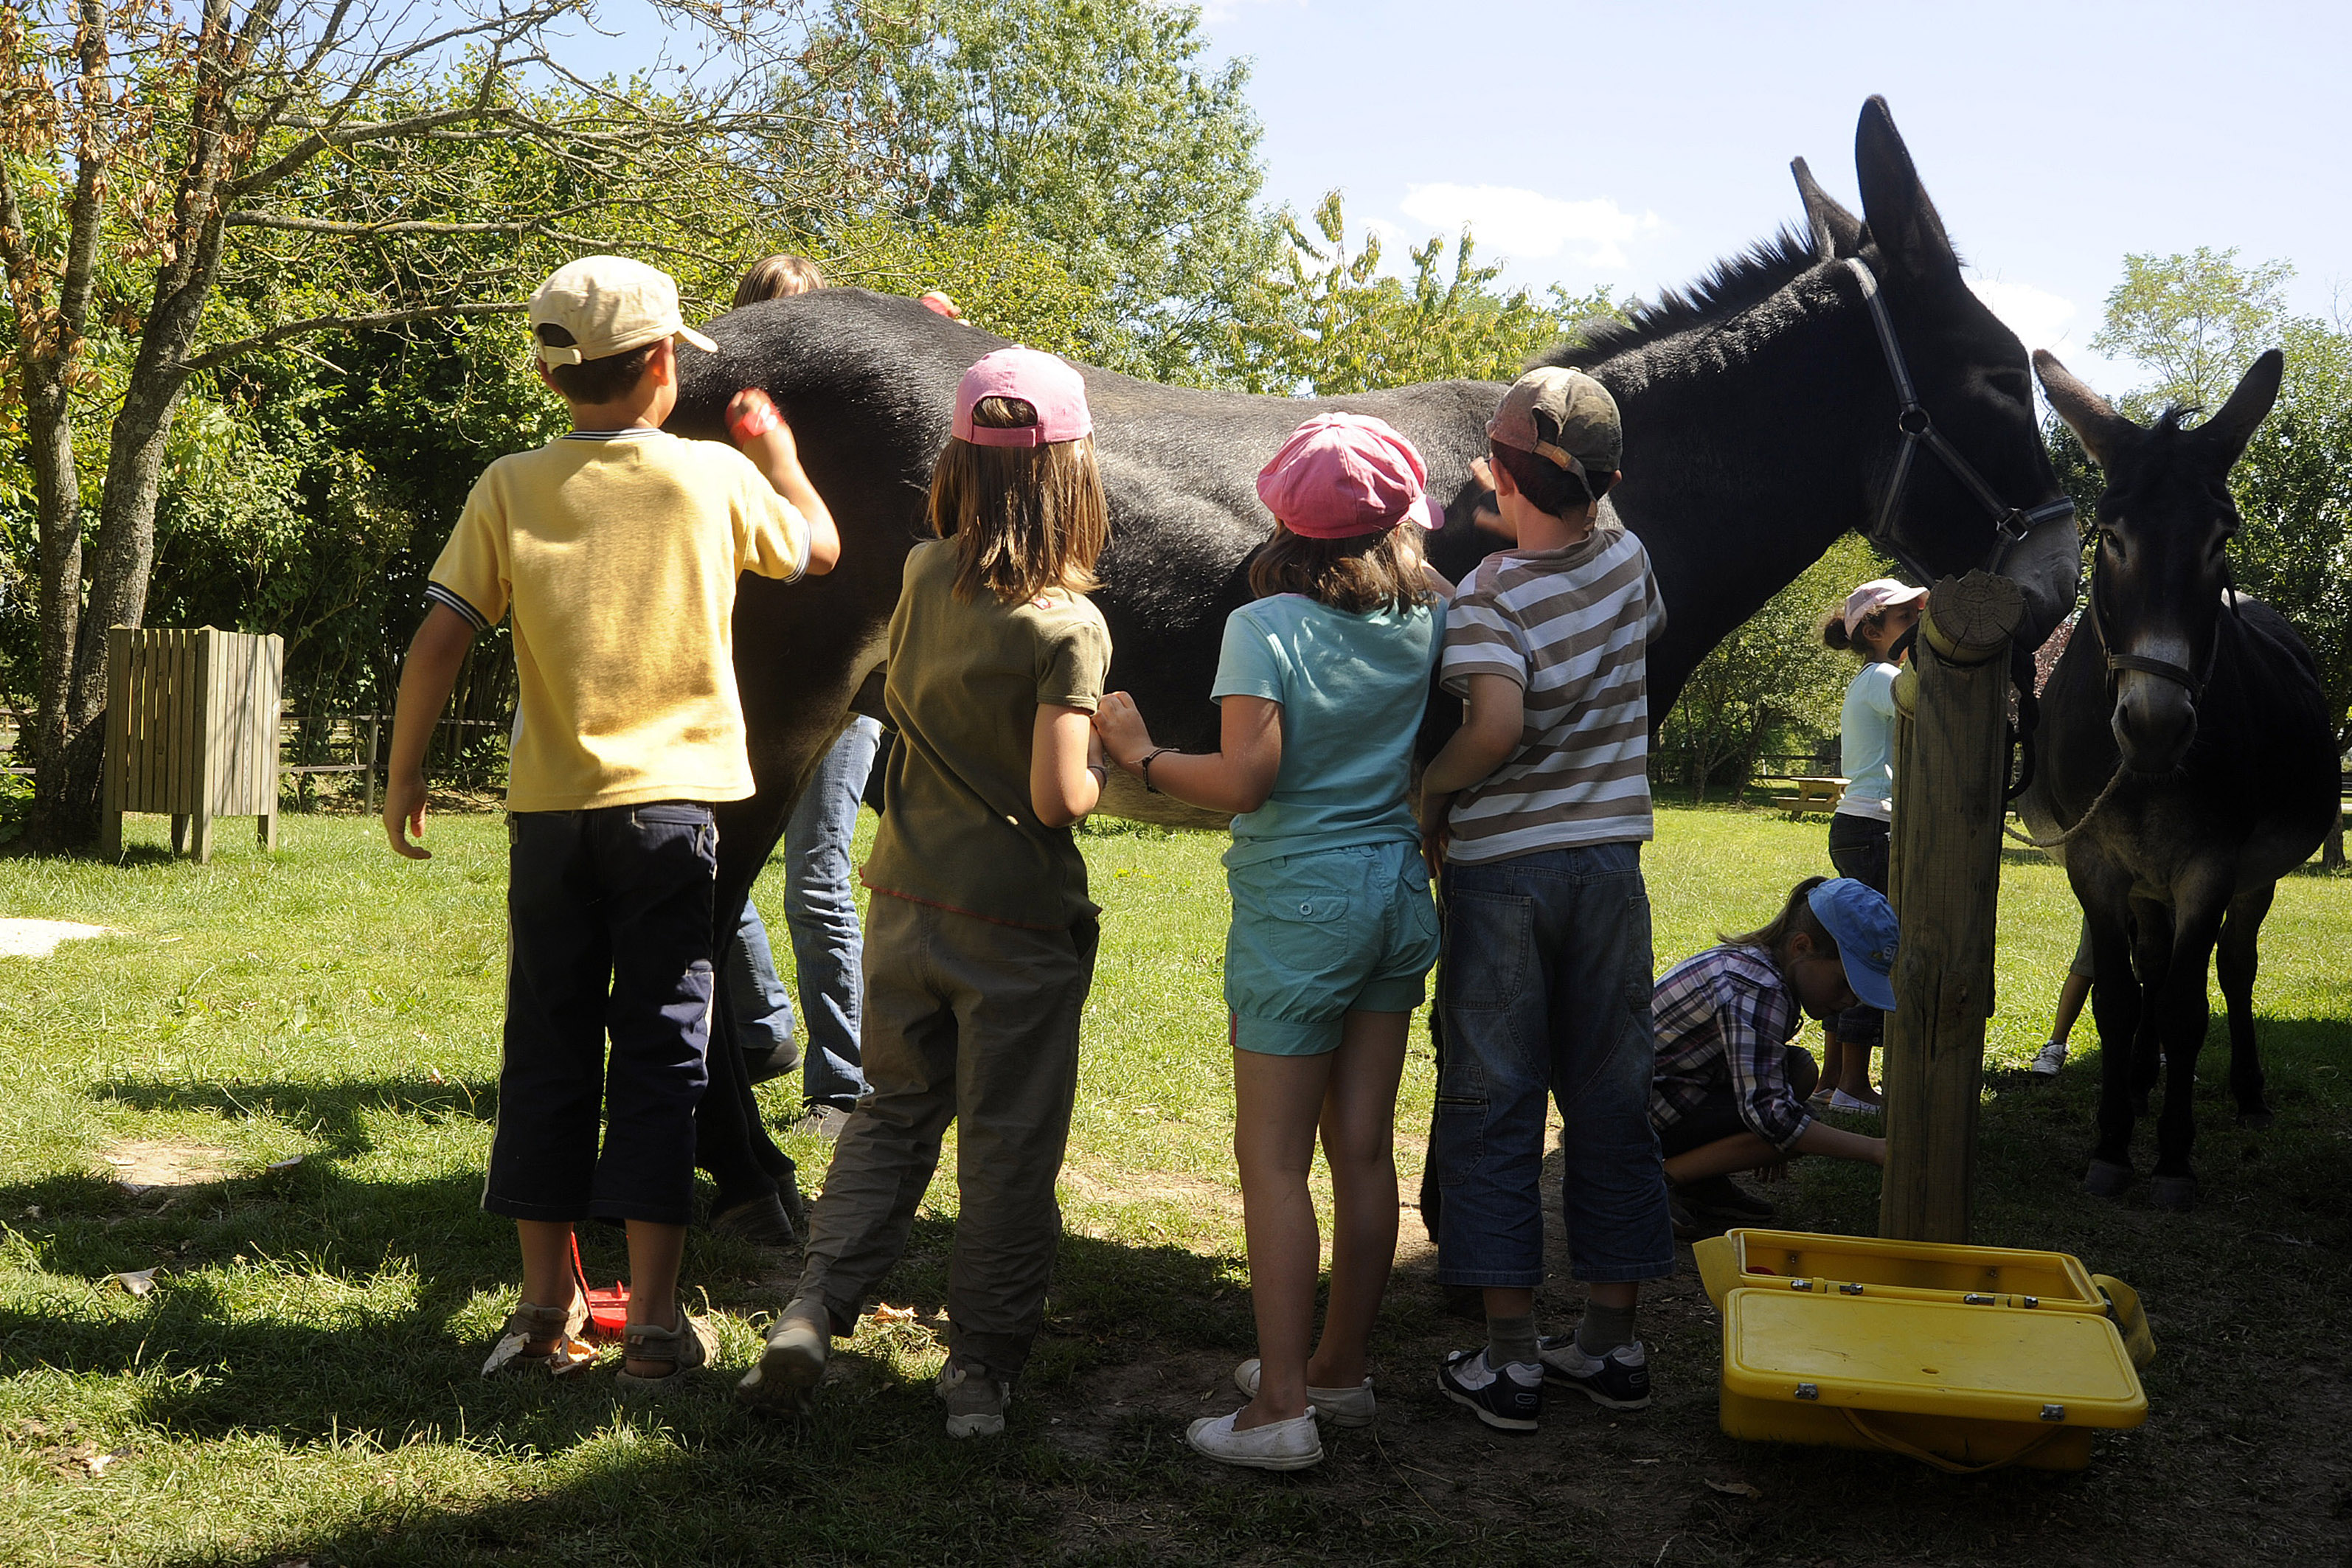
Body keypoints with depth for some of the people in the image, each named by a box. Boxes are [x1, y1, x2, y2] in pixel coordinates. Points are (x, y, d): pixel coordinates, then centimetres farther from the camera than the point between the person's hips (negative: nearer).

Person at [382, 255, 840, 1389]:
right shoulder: (715, 475, -1)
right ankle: (655, 1320, 5)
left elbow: (438, 642, -3)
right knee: (659, 1052, 3)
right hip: (674, 800, -1)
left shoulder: (510, 488, 1)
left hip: (551, 809, 2)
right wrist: (775, 447, 32)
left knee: (547, 1051, 10)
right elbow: (820, 547, 16)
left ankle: (545, 1309, 17)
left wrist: (403, 777, 7)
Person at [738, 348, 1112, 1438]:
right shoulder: (1065, 625, -16)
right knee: (1008, 1147, 9)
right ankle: (981, 1369, 17)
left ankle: (814, 1307, 7)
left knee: (894, 1112, 19)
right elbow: (1057, 796, -22)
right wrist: (1108, 764, -1)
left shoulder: (921, 576, -1)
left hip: (907, 903, 5)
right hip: (1017, 927, -5)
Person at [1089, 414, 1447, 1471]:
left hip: (1299, 901, -6)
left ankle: (1281, 1408, 1)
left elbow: (1245, 779, -19)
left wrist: (1141, 756, -6)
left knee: (1274, 1157, -1)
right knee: (1363, 1149, 12)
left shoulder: (1265, 626, -12)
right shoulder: (1426, 623, 3)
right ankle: (1341, 1370, 24)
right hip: (1397, 890, 6)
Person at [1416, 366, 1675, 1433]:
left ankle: (1508, 1359, 7)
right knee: (1609, 1099, 11)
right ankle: (1612, 1343, 19)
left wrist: (1430, 789, -12)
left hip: (1503, 866, -4)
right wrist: (1587, 499, 23)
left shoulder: (1492, 591, -14)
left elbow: (1497, 723, -29)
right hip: (1610, 859, 5)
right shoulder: (1626, 560, 2)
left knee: (1492, 1104, 4)